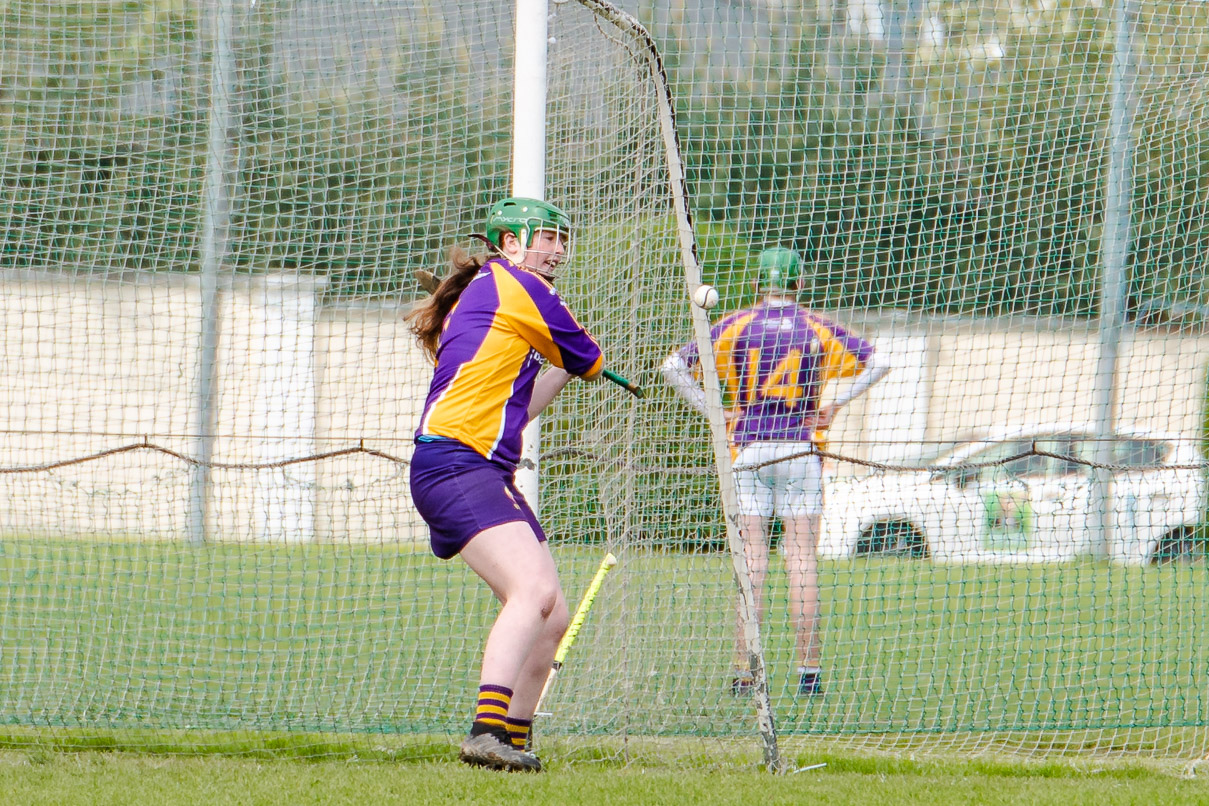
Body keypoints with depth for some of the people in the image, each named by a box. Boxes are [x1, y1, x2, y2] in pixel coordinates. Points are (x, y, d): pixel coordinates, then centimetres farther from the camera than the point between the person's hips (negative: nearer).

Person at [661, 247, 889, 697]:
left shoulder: (735, 326, 4)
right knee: (801, 559, 0)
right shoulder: (817, 329, 4)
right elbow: (875, 363, 0)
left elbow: (674, 366, -2)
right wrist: (833, 406, 0)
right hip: (800, 450, 0)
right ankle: (808, 671, -2)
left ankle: (743, 672, -4)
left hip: (747, 451, 0)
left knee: (751, 560, 0)